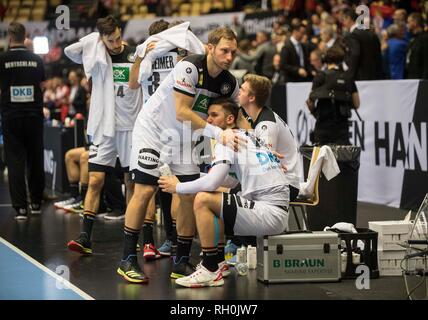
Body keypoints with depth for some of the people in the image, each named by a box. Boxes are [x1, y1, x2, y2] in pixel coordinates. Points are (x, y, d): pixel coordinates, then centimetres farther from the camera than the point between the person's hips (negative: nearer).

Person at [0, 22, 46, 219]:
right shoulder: (36, 60, 1)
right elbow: (42, 87, 8)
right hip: (34, 114, 2)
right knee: (35, 159, 12)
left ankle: (21, 207, -4)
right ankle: (36, 203, 20)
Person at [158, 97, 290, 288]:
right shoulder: (250, 138, 20)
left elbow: (212, 183, -17)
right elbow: (231, 182, 24)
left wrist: (178, 187, -3)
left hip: (270, 213, -10)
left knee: (203, 199, -16)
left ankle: (211, 272, -10)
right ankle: (218, 262, 20)